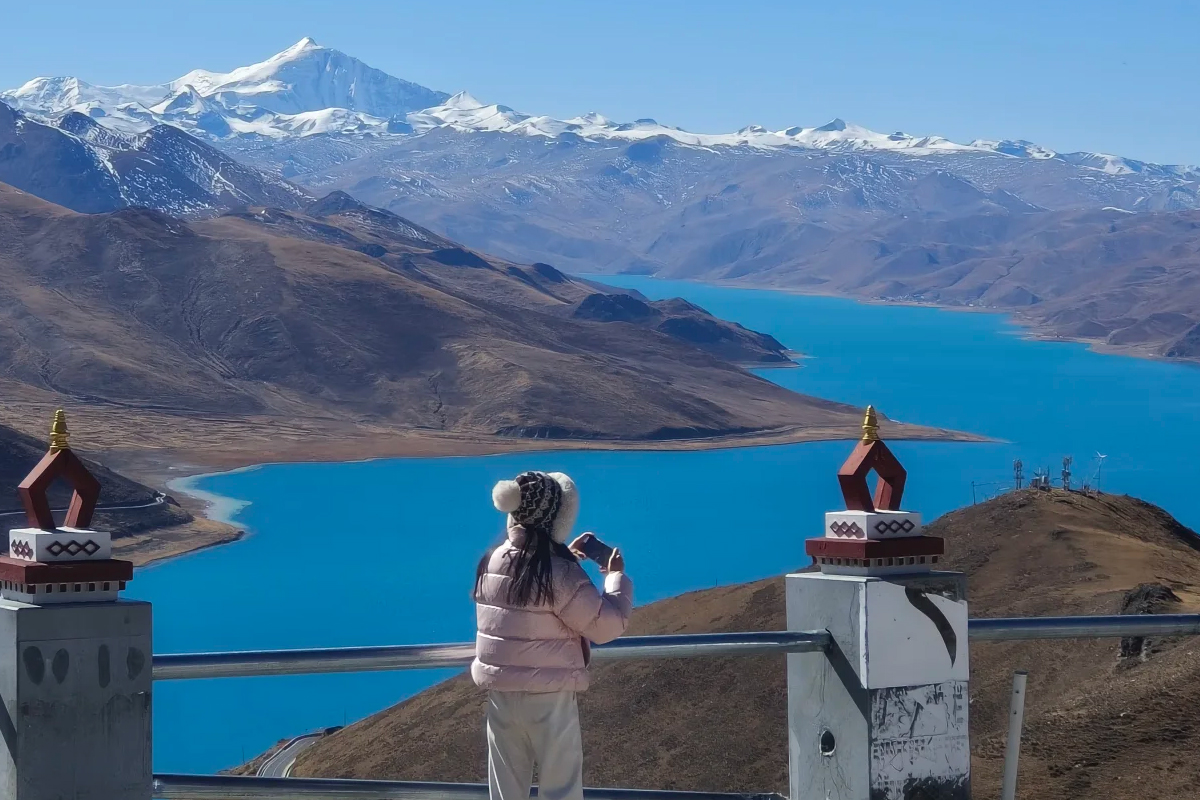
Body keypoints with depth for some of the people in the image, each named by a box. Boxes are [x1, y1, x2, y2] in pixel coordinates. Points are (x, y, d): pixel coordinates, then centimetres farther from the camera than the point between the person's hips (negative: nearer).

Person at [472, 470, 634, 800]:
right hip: (548, 697, -6)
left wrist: (568, 555, 25)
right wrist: (617, 576, 0)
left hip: (500, 693, 6)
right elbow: (608, 625, -14)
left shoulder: (491, 562, 2)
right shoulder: (561, 573, -19)